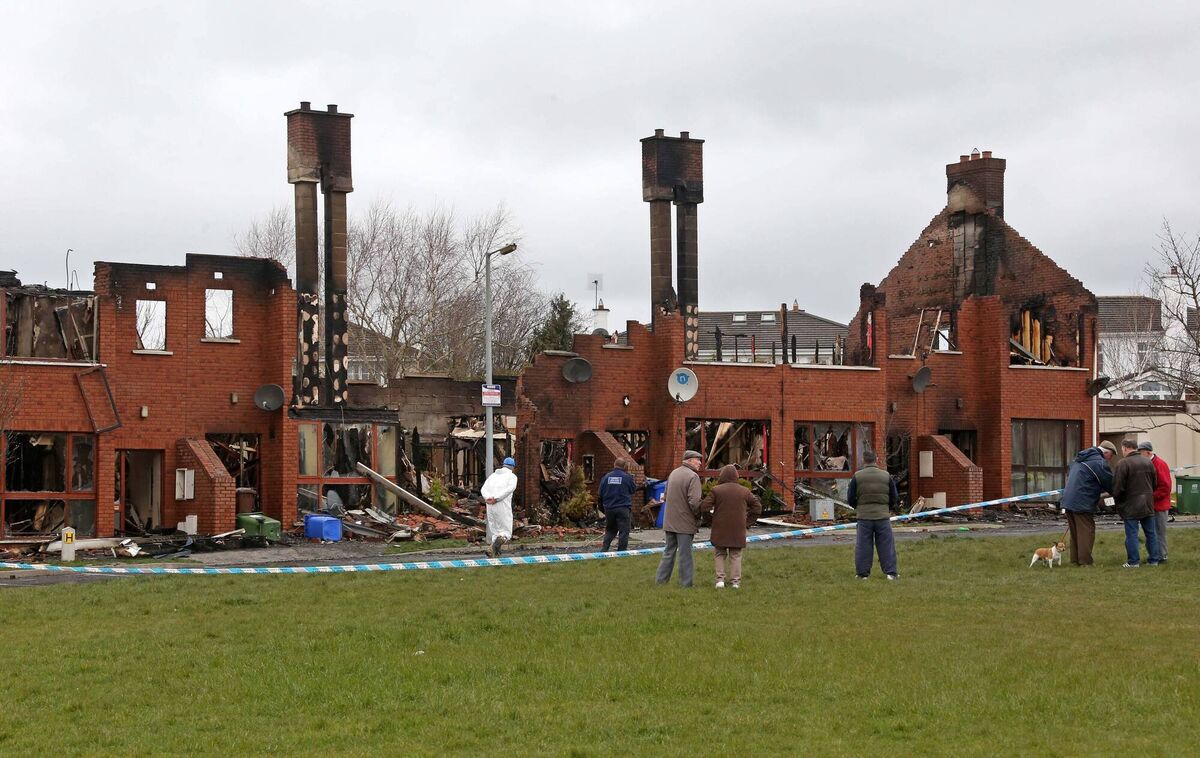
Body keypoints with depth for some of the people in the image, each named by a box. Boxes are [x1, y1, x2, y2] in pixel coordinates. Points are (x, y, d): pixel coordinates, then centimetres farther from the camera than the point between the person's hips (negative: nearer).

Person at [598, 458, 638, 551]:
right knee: (624, 531, 3)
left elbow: (600, 494, 8)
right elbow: (633, 489, 7)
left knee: (610, 530, 17)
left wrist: (602, 507, 20)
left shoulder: (606, 477, 3)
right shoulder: (627, 477, -8)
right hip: (623, 508, -4)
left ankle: (604, 549, 8)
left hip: (609, 508, 4)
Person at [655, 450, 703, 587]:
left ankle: (661, 579, 17)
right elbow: (694, 502, -22)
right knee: (685, 553, 1)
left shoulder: (673, 473, 10)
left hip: (670, 521, 7)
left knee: (669, 551, 16)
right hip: (685, 522, -7)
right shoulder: (693, 477, -15)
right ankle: (685, 583, 7)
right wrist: (699, 516, -7)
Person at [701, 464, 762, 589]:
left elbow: (704, 507, -11)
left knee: (720, 554, 13)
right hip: (738, 531, 2)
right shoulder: (744, 491, 4)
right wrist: (747, 521, 11)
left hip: (720, 530, -1)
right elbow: (757, 507, 7)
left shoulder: (716, 490, -6)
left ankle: (720, 579, 3)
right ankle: (735, 581, 6)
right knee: (735, 555, 11)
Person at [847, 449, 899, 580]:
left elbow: (850, 498, 0)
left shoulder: (857, 477, -3)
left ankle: (862, 573, 7)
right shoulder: (886, 476, 1)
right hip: (883, 515, 1)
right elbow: (894, 498, 6)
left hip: (864, 516, 0)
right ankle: (891, 572, 3)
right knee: (886, 545, 5)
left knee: (863, 546, 6)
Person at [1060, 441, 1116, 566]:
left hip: (1068, 500, 9)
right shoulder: (1100, 463, -11)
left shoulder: (1078, 459, 18)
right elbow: (1110, 484, -6)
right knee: (1086, 532, -3)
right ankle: (1085, 562, -6)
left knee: (1075, 533, 15)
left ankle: (1075, 561, 17)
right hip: (1082, 503, -9)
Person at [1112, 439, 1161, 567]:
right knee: (1151, 532, 12)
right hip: (1148, 504, 6)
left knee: (1132, 534, 0)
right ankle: (1154, 560, 17)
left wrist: (1116, 497, 3)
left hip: (1131, 505, -6)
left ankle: (1133, 561, 0)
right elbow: (1155, 483, 15)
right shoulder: (1148, 463, 8)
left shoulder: (1123, 463, -14)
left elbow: (1118, 487, -14)